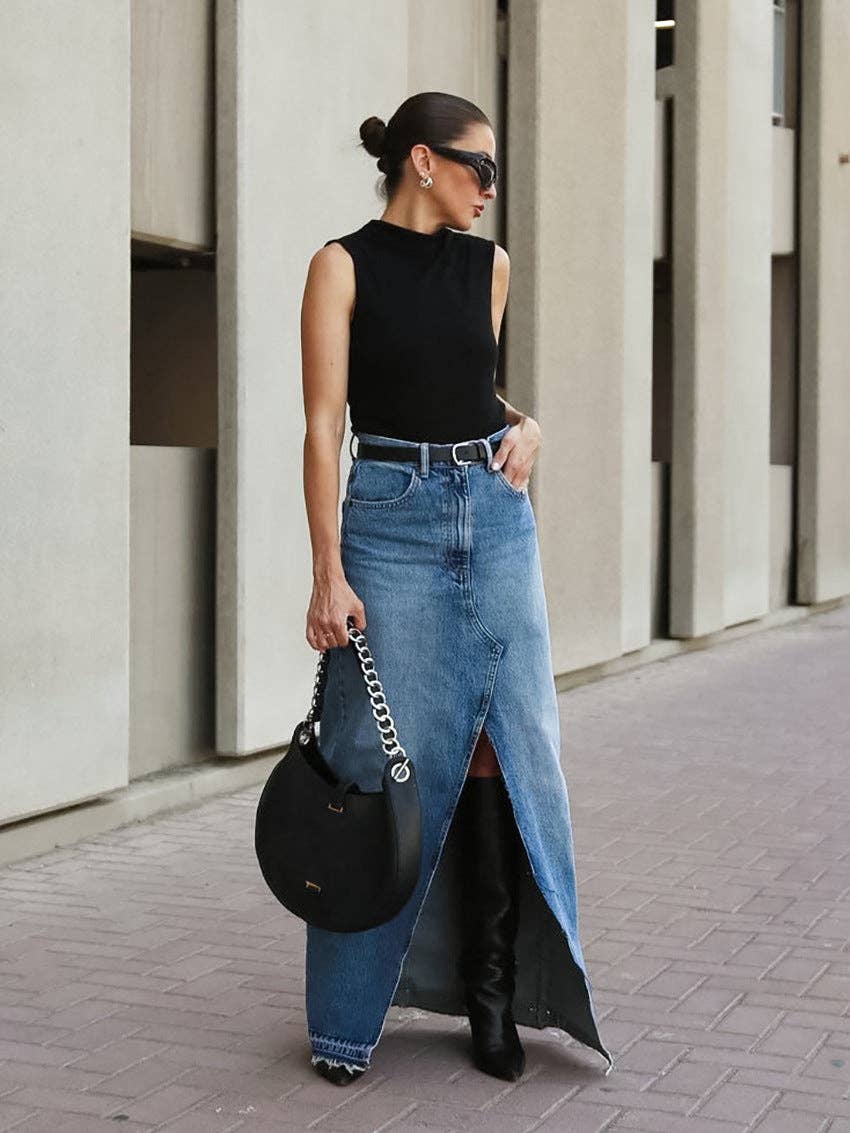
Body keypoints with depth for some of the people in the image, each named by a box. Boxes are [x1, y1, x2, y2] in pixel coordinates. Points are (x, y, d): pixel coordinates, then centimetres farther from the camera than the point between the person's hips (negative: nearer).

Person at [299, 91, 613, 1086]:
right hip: (392, 520, -5)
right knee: (386, 761, -2)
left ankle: (496, 996, 14)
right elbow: (324, 424, -8)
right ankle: (348, 1021, 11)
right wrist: (328, 572, -15)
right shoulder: (343, 264, -2)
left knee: (506, 752, 2)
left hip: (497, 516, 5)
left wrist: (523, 424, 4)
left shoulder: (489, 266, 12)